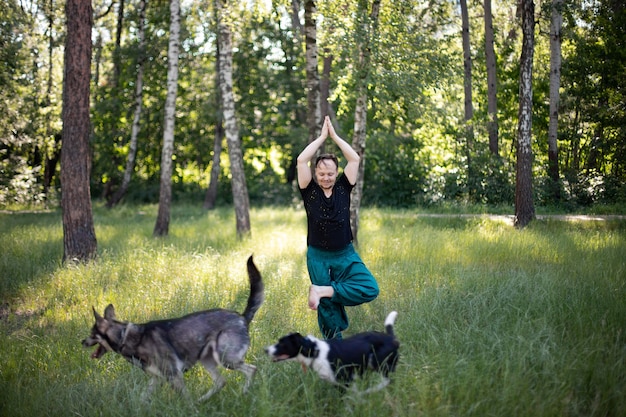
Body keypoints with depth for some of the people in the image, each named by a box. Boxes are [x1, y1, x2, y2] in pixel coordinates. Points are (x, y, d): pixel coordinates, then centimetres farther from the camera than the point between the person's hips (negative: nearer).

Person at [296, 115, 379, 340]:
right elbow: (301, 161, -14)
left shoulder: (343, 188, 1)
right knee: (328, 308, 1)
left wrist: (334, 136, -3)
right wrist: (322, 137, -7)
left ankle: (322, 291, -13)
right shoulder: (310, 191, -3)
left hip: (346, 255, 2)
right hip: (318, 257, -2)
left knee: (370, 289, -19)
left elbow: (355, 159, -7)